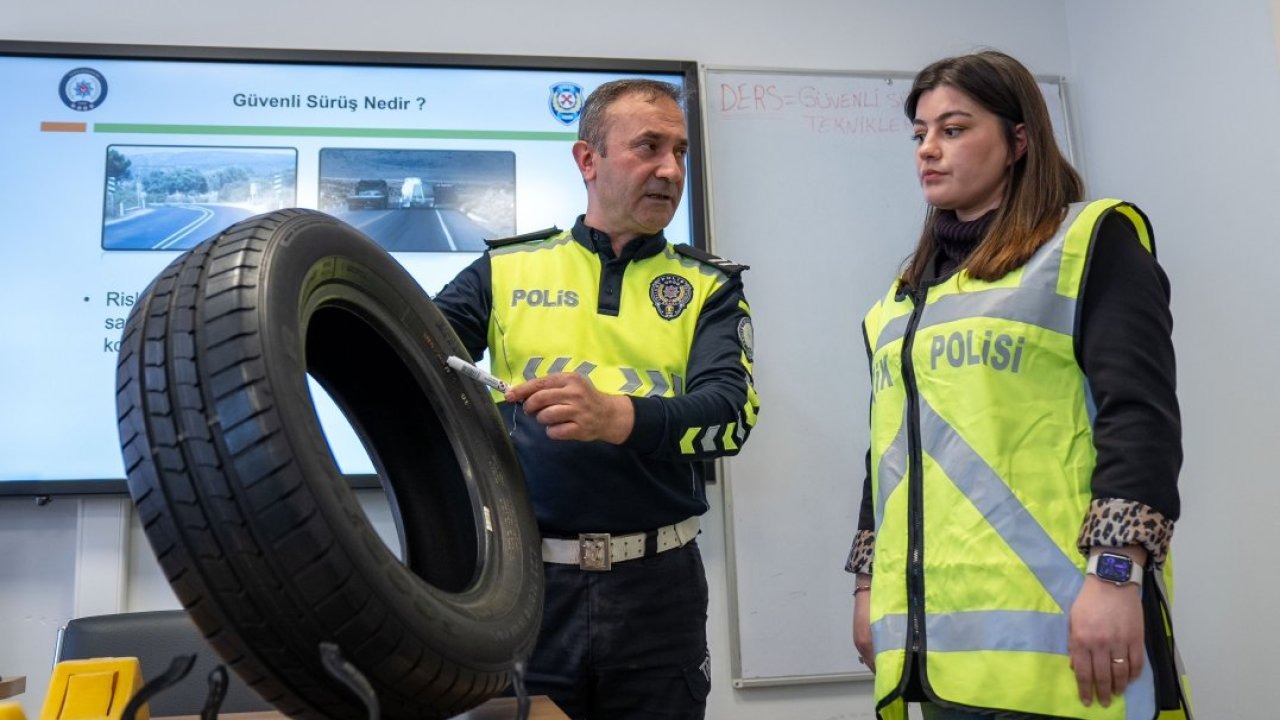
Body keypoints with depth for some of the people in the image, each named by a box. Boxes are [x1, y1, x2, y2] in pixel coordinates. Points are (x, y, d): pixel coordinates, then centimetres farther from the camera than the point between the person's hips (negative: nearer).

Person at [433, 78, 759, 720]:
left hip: (657, 587, 1)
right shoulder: (506, 270, 6)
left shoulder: (708, 286, 5)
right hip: (526, 579, 0)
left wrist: (616, 416, -30)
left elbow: (730, 410, -11)